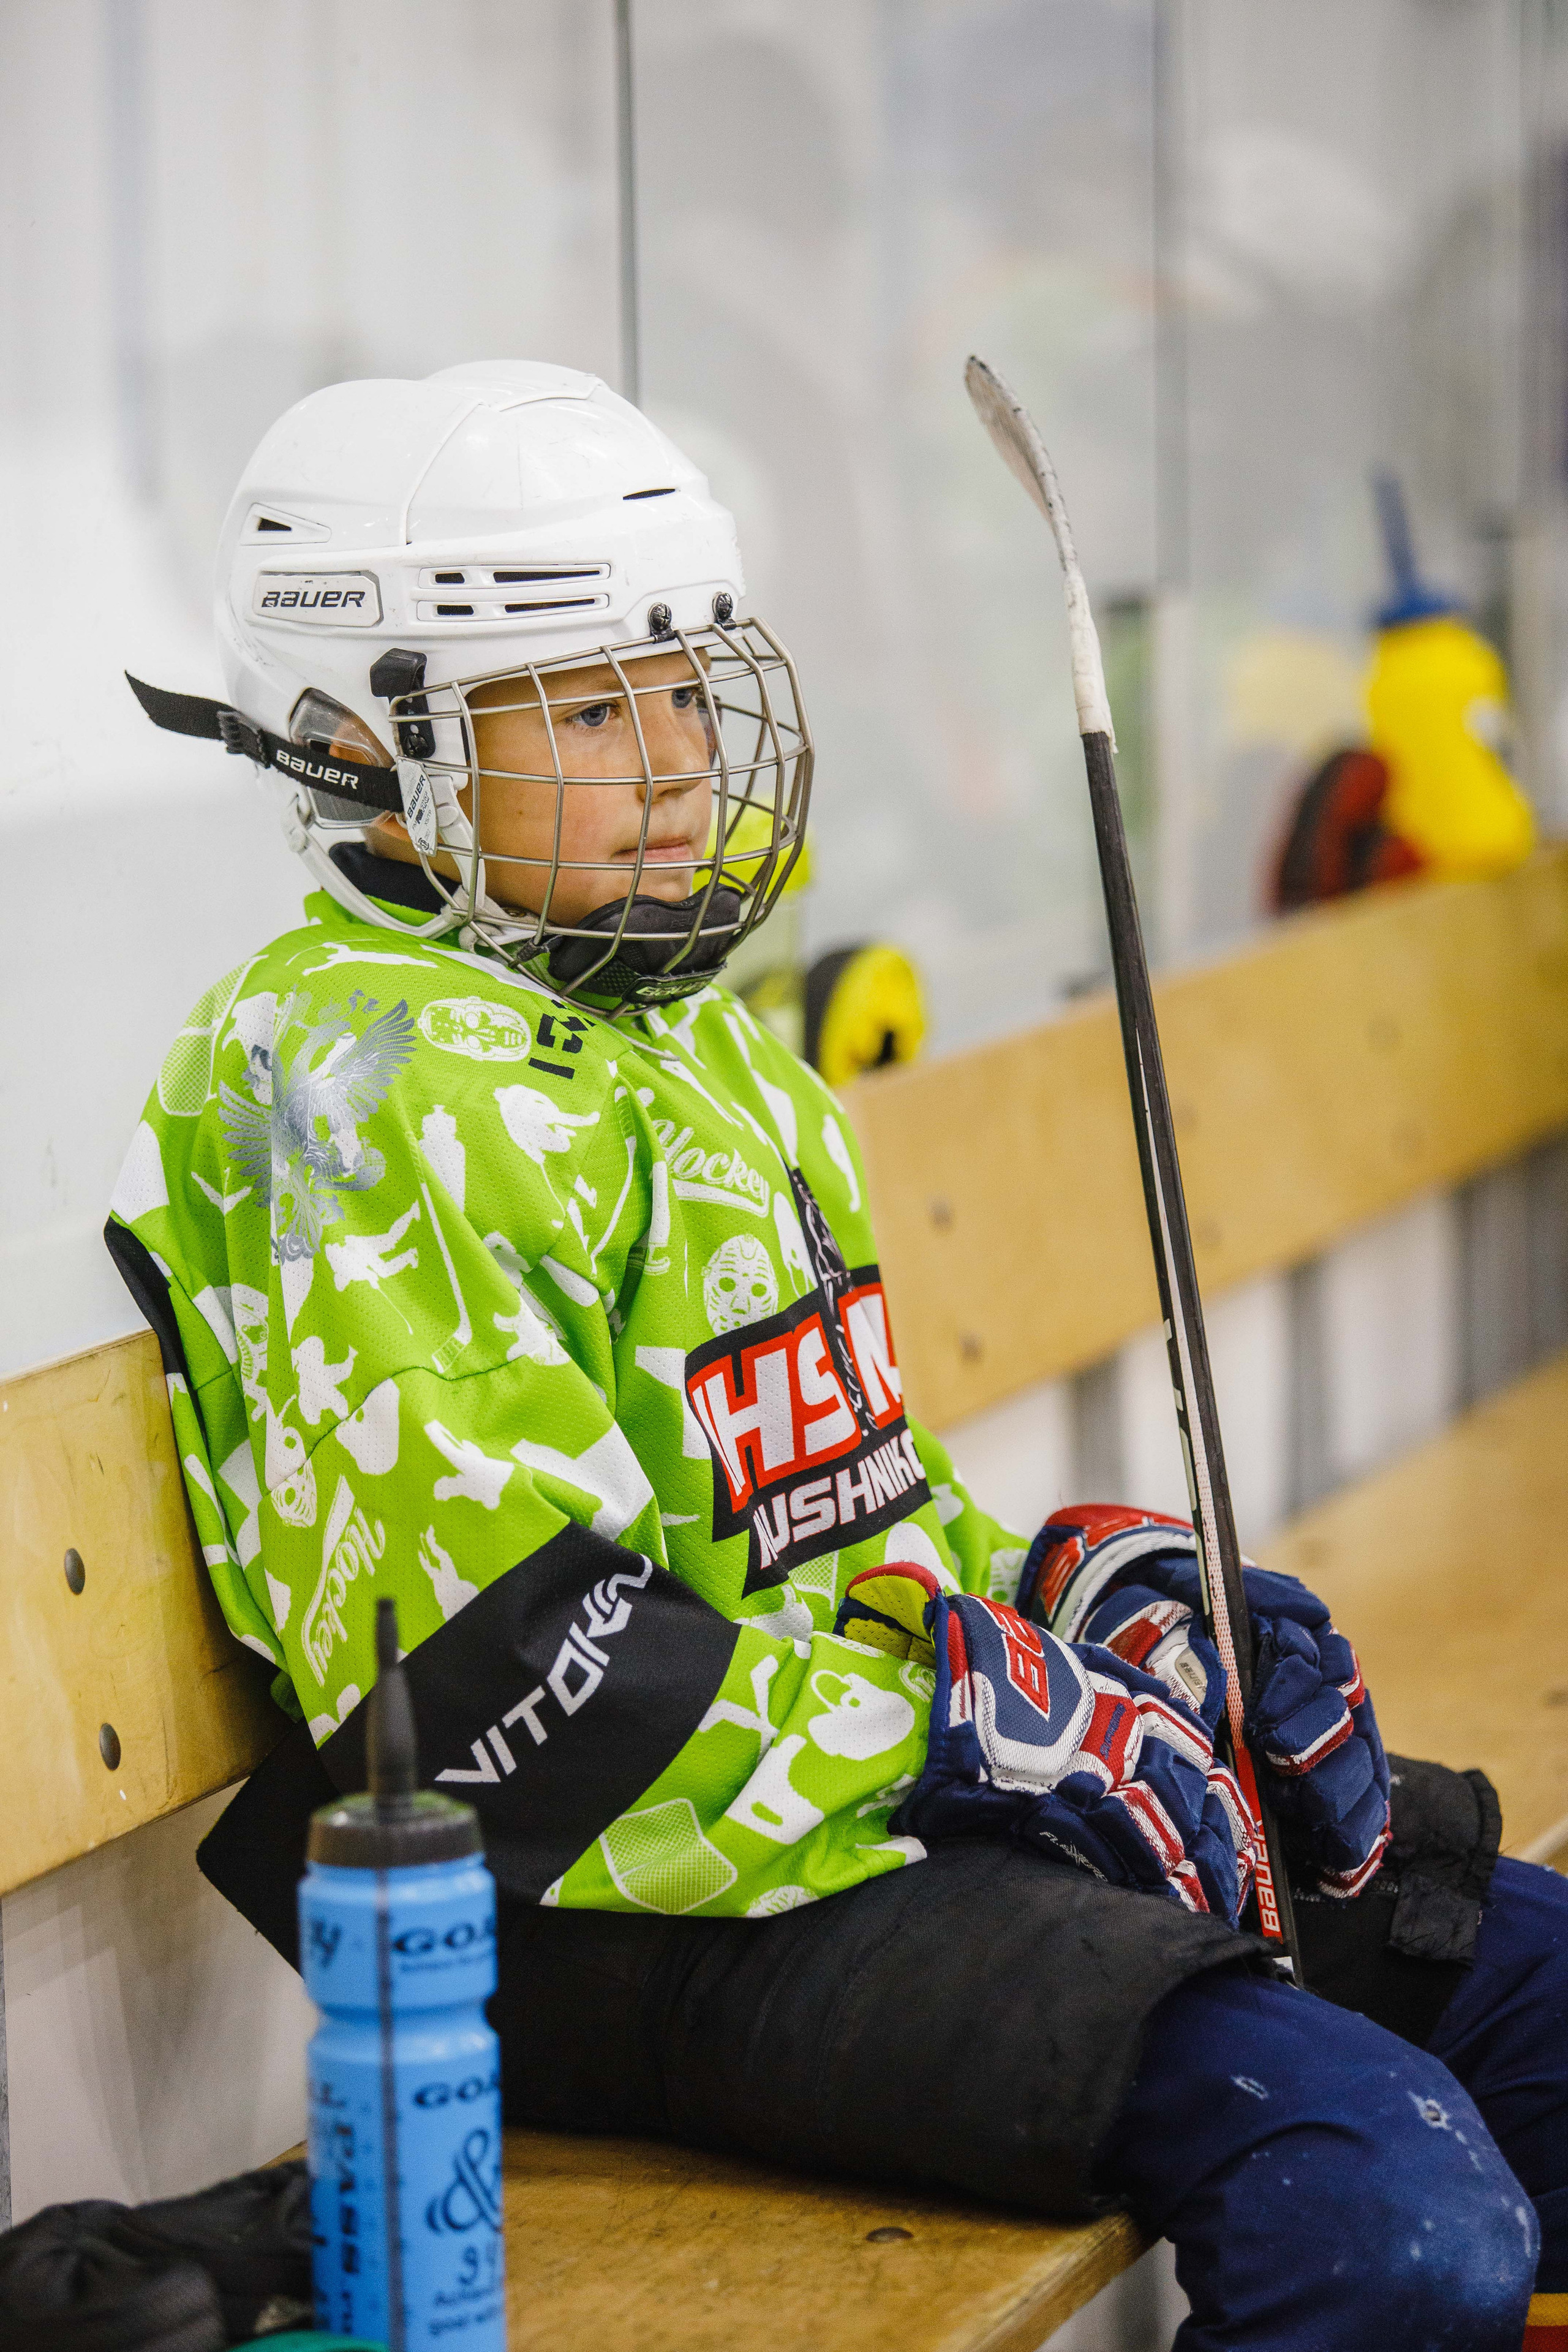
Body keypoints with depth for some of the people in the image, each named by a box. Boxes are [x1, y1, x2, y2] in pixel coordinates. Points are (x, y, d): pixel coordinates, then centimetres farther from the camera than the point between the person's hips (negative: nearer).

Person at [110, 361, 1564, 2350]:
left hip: (899, 1783, 10)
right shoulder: (378, 1098, -16)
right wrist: (969, 1718, -18)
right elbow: (512, 1682, -23)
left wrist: (1089, 1606, 7)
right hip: (653, 1917, -10)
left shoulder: (683, 1036, 17)